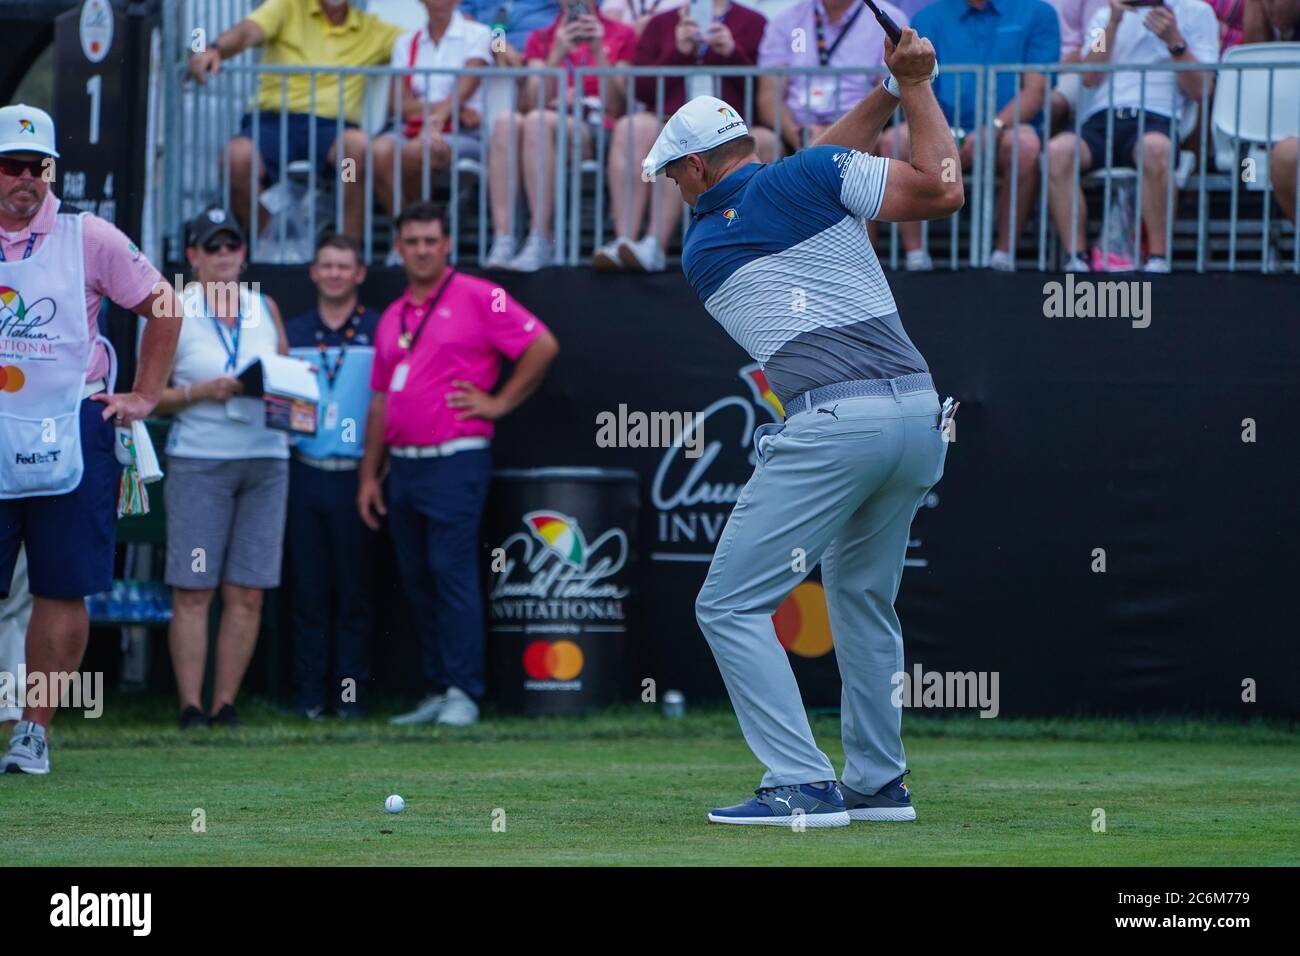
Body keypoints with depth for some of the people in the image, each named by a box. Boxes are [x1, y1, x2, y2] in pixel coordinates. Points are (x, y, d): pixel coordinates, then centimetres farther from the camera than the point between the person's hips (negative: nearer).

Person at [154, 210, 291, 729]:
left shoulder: (264, 309, 13)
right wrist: (200, 393, -13)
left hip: (265, 460, 3)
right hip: (198, 463, -3)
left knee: (247, 594, -1)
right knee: (193, 591, -8)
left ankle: (225, 706, 3)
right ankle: (191, 709, -6)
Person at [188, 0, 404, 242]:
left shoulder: (373, 30, 20)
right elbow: (247, 31, -5)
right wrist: (215, 50, -26)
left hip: (330, 127, 1)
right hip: (275, 120, -1)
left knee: (359, 145, -35)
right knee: (237, 155, -33)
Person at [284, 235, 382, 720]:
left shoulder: (380, 332, 4)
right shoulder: (293, 334, 13)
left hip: (355, 475, -2)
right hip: (305, 474, 2)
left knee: (354, 591, 0)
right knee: (309, 589, 3)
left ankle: (350, 693, 3)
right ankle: (308, 694, 5)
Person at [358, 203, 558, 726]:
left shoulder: (477, 299, -2)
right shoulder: (392, 319, 18)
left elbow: (542, 346, -5)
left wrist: (500, 402, -6)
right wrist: (369, 475, 15)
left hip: (455, 461, -7)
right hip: (403, 463, 7)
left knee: (452, 573, -12)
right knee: (417, 581, 8)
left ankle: (462, 693, -11)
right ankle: (436, 692, 14)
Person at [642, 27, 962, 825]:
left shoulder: (701, 252, 13)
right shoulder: (810, 177, 9)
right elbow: (941, 191, 6)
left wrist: (886, 96, 23)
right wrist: (914, 87, 15)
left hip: (830, 426, -4)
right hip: (920, 415, 4)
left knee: (732, 606, 1)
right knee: (863, 598, 23)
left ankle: (803, 787, -11)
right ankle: (879, 783, 24)